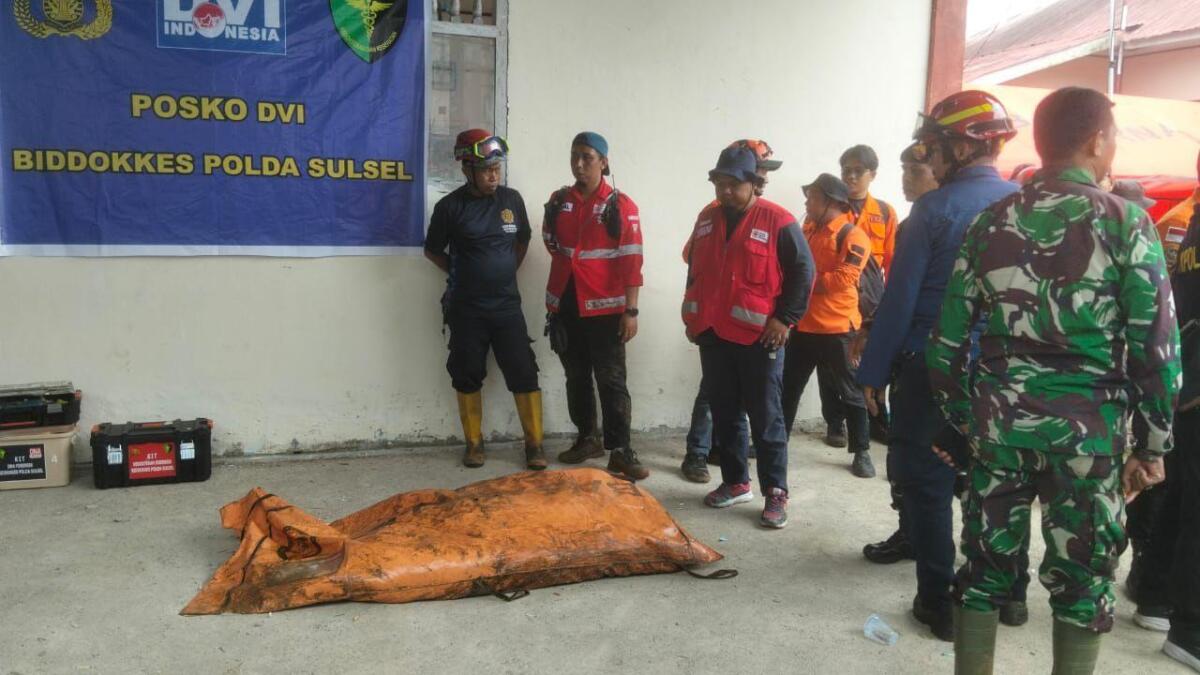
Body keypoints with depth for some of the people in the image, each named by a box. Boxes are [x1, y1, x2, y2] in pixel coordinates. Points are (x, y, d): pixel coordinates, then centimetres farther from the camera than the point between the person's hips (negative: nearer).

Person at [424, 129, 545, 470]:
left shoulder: (512, 199, 2)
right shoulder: (450, 206, -6)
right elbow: (432, 250, 7)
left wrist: (508, 272, 10)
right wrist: (461, 274, 4)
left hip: (507, 306, 2)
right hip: (466, 310, -1)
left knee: (524, 375, -1)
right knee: (468, 377, 7)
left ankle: (534, 444, 9)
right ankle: (474, 443, 21)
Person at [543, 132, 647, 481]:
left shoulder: (621, 206, -6)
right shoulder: (558, 201, 7)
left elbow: (631, 262, -10)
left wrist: (631, 311, -13)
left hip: (604, 308, -5)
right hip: (564, 305, 5)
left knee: (611, 380, -2)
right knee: (576, 377, 13)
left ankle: (620, 451, 2)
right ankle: (587, 439, 26)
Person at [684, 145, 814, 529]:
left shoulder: (778, 221, -9)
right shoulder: (707, 219, 10)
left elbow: (803, 272, -7)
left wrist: (785, 319, -13)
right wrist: (691, 316, 16)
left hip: (759, 337, -6)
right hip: (713, 335, 6)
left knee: (766, 418, 0)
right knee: (723, 415, 13)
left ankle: (776, 493, 9)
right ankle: (735, 482, 26)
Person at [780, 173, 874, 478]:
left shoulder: (853, 236, -10)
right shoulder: (809, 229, 12)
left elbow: (842, 279, -20)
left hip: (835, 327, -7)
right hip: (803, 324, 7)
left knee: (847, 391, 5)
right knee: (789, 386, 14)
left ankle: (862, 452, 17)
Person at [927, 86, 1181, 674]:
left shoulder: (991, 221, 3)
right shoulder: (1125, 222, -5)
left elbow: (948, 339, 3)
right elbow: (1157, 347, -6)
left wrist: (959, 418, 13)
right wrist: (1154, 444, 3)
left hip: (999, 420, 3)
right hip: (1088, 428, -3)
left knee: (985, 566, 13)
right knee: (1082, 579, 11)